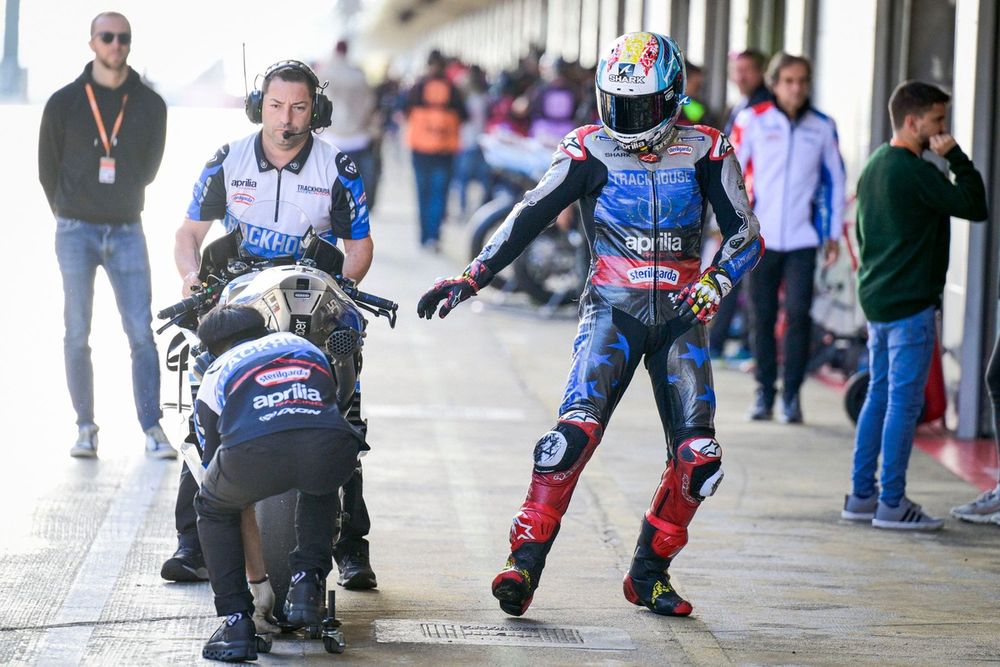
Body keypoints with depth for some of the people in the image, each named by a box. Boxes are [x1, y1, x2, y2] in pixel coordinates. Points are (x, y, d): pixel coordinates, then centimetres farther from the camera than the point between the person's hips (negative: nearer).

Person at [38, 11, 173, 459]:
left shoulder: (150, 106, 2)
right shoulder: (64, 103, -2)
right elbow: (47, 169, 9)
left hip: (127, 232, 1)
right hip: (76, 232, -1)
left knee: (141, 333, -6)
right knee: (77, 337, 2)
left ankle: (152, 430, -5)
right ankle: (85, 428, 10)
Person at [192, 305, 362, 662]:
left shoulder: (216, 373, 34)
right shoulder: (302, 344, 40)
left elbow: (211, 452, 39)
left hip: (255, 452, -2)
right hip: (331, 450, 2)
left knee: (213, 509, 30)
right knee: (320, 486, 41)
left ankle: (236, 622, 18)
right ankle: (309, 580, 25)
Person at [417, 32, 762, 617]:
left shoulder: (705, 152, 1)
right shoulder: (591, 151, -1)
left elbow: (746, 235, -4)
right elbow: (530, 217, -7)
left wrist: (715, 284, -23)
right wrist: (471, 278, -18)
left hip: (680, 313, 2)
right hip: (613, 308, -2)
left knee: (699, 455, -6)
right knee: (579, 426, -22)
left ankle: (649, 572, 11)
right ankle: (525, 561, -20)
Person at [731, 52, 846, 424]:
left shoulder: (822, 127, 5)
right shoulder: (752, 121, 1)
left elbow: (835, 180, 10)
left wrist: (833, 235, 8)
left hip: (803, 238, 0)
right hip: (761, 236, 0)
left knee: (798, 314, -7)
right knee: (762, 316, 4)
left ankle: (791, 396, 0)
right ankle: (764, 393, 14)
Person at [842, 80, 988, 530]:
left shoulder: (874, 167, 13)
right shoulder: (915, 172, -16)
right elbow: (975, 206, -16)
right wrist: (956, 157, -10)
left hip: (877, 301, 9)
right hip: (910, 305, -9)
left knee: (879, 397, 13)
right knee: (904, 402, -5)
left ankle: (862, 495, 16)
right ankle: (891, 504, -4)